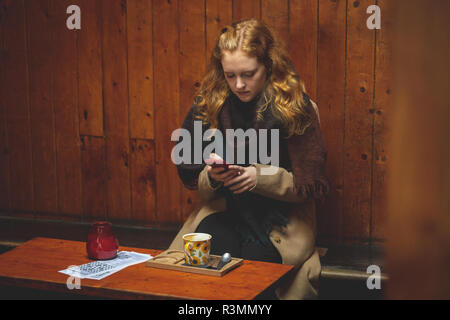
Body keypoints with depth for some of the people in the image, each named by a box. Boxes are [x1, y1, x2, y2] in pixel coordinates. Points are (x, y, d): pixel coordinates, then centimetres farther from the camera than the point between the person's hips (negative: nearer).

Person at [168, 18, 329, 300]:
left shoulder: (295, 108, -7)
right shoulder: (210, 105, 3)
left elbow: (314, 187, -4)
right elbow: (193, 179, 11)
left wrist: (260, 176, -19)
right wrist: (212, 177, -14)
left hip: (280, 221, -2)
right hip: (224, 213, 2)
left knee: (254, 258, -31)